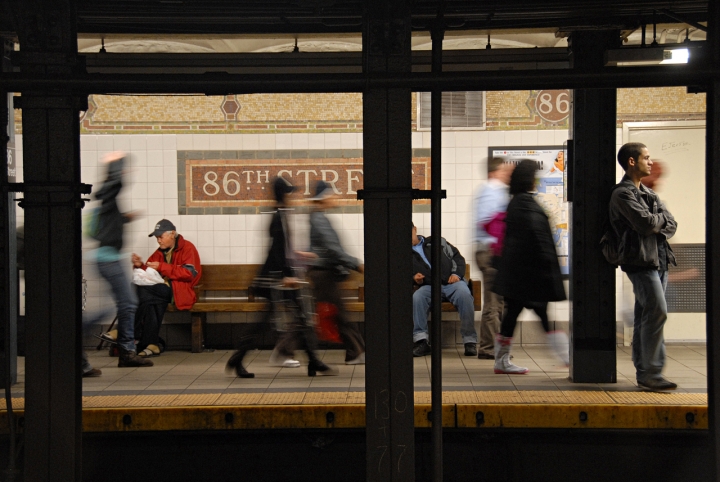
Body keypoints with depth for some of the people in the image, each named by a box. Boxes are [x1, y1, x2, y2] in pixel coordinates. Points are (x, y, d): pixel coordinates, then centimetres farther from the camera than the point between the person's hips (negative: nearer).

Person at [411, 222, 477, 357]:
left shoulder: (437, 242, 19)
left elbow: (457, 257, 17)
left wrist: (457, 274, -1)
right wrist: (414, 279, 2)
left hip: (452, 282, 0)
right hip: (428, 286, 0)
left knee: (464, 295, -35)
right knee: (416, 298, -35)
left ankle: (470, 342, -29)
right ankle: (421, 342, -31)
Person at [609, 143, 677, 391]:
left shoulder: (648, 193, 20)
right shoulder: (622, 193, -8)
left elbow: (671, 224, 12)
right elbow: (646, 223, -18)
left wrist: (657, 225, -8)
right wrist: (661, 218, 2)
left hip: (658, 259, 9)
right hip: (640, 261, -8)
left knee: (645, 316, 9)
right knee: (657, 312, -16)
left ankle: (644, 373, 12)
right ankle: (651, 373, -14)